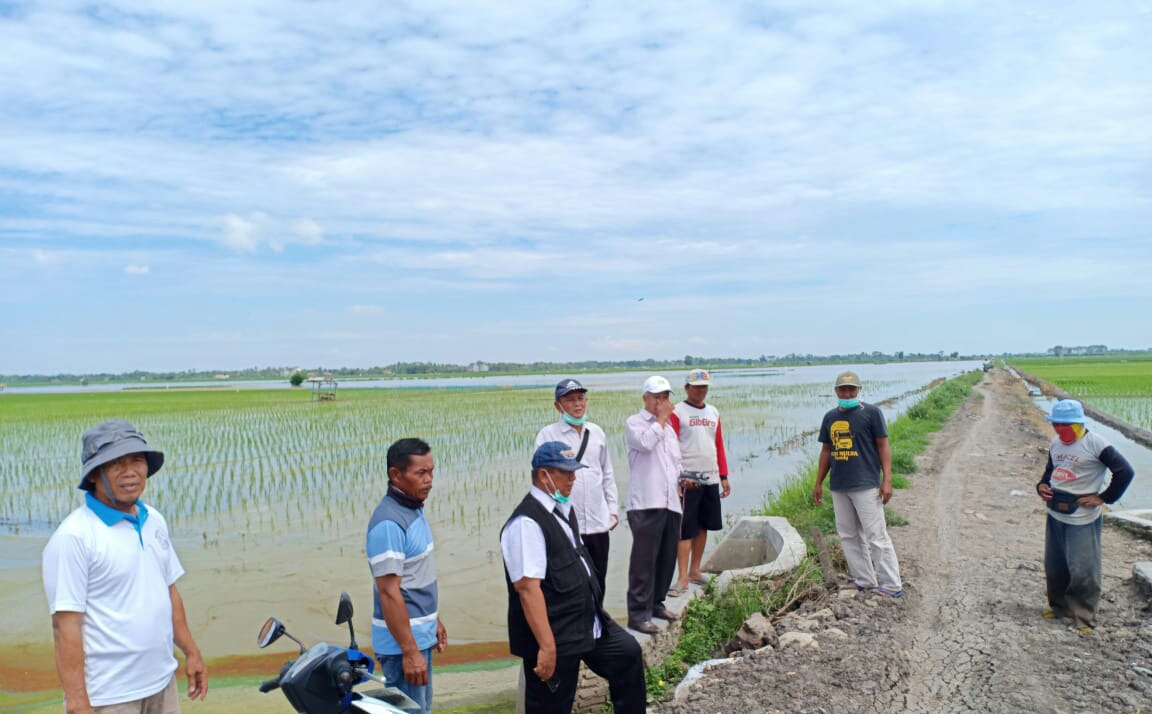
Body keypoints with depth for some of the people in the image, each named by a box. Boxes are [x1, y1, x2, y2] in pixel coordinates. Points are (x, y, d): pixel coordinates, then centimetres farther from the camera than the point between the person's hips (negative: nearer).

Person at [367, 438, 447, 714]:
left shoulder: (415, 509, 7)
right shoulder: (388, 523, -22)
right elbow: (389, 592, -23)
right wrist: (409, 651, -22)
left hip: (420, 635, 9)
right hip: (402, 641, -9)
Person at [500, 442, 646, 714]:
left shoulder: (564, 508, 7)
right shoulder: (526, 522, -23)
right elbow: (528, 587, -27)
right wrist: (547, 646, -28)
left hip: (588, 622, 9)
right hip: (554, 635, -9)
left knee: (628, 653, 18)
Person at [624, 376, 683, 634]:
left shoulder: (669, 427, 21)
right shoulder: (634, 422, 0)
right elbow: (645, 441, -21)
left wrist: (681, 479, 12)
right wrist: (661, 418, -7)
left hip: (670, 503, 7)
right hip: (646, 504, -7)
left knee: (667, 558, 11)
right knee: (644, 559, -7)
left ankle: (656, 603, 26)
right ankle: (638, 613, -1)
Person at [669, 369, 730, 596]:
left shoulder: (713, 413, 13)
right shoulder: (677, 412, -5)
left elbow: (719, 446, 16)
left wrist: (724, 476, 11)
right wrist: (680, 476, -17)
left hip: (710, 479, 6)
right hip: (687, 479, -6)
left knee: (703, 526, 13)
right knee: (685, 529, -5)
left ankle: (695, 570, 25)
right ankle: (683, 578, -2)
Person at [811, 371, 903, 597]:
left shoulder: (871, 413, -3)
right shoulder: (830, 417, 12)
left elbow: (883, 446, -4)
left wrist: (887, 480, -11)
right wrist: (818, 483, 16)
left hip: (866, 485, -6)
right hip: (839, 487, 6)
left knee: (876, 536, -5)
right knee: (848, 536, 10)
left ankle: (891, 585, 3)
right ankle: (864, 581, 20)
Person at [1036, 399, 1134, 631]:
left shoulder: (1095, 444, -14)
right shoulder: (1056, 443, 8)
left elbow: (1125, 472, -16)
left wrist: (1103, 498, -14)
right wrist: (1042, 485, 3)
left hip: (1083, 519, -7)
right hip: (1055, 515, 7)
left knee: (1082, 570, -2)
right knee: (1054, 566, 14)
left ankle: (1084, 617, 12)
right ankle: (1058, 605, 32)